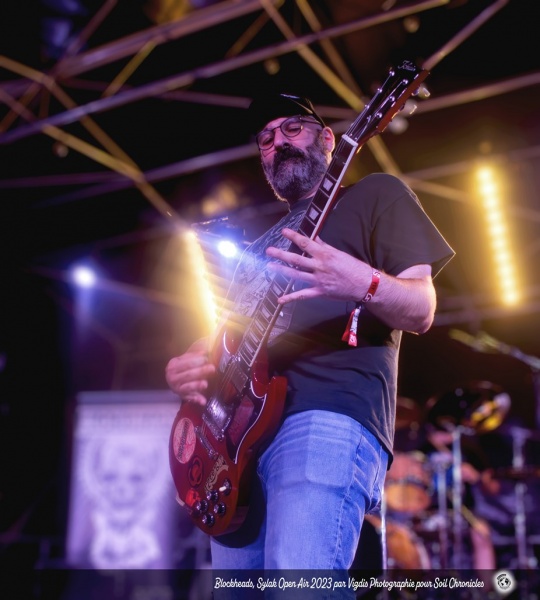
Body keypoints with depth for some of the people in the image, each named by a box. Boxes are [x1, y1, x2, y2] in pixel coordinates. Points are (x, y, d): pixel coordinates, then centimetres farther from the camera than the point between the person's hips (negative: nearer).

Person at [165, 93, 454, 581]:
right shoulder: (261, 242, 31)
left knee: (297, 576, -27)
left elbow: (421, 311, 1)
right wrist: (186, 366, 6)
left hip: (330, 414, -7)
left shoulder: (375, 193, 13)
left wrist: (362, 285, -22)